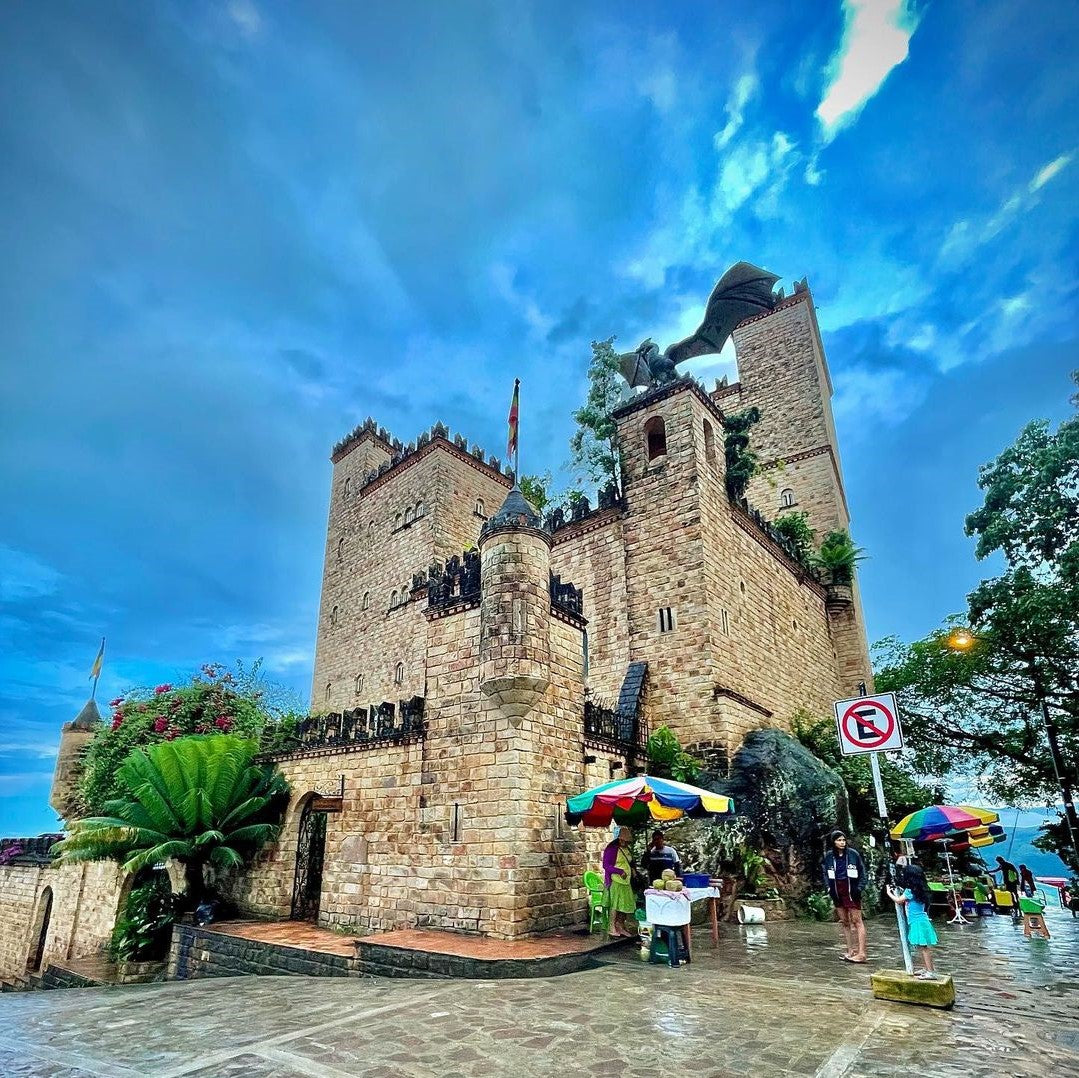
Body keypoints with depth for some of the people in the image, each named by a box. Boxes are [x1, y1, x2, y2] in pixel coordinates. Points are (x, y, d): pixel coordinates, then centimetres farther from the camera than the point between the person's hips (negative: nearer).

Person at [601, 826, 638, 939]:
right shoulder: (612, 849, -11)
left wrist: (632, 869, 7)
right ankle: (613, 929, 5)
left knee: (625, 905, 10)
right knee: (615, 905, -4)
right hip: (615, 881, -8)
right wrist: (620, 872, -21)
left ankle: (621, 927, 22)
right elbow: (606, 865, -14)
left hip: (626, 882, 8)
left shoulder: (626, 849, 13)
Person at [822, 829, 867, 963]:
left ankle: (861, 953, -4)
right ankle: (850, 951, 18)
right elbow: (826, 874, 13)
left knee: (857, 921, -5)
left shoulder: (853, 854, -6)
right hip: (837, 892, 4)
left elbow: (862, 871, 2)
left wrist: (860, 887, -8)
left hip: (851, 891, -4)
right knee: (844, 922, 10)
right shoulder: (829, 856, 2)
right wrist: (829, 888, 0)